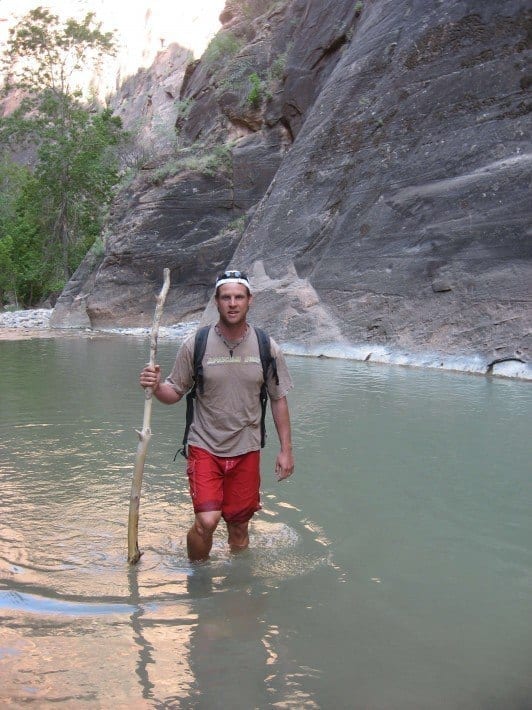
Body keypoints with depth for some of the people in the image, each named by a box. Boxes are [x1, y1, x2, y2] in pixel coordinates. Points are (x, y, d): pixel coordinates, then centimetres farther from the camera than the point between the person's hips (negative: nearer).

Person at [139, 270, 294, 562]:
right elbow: (175, 393, 1)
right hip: (204, 447, -2)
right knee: (206, 522, -15)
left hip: (246, 450, 2)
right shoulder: (195, 344, -6)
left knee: (239, 527, 11)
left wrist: (286, 450, 5)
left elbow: (279, 400, 6)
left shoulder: (267, 348, -2)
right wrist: (156, 387, -22)